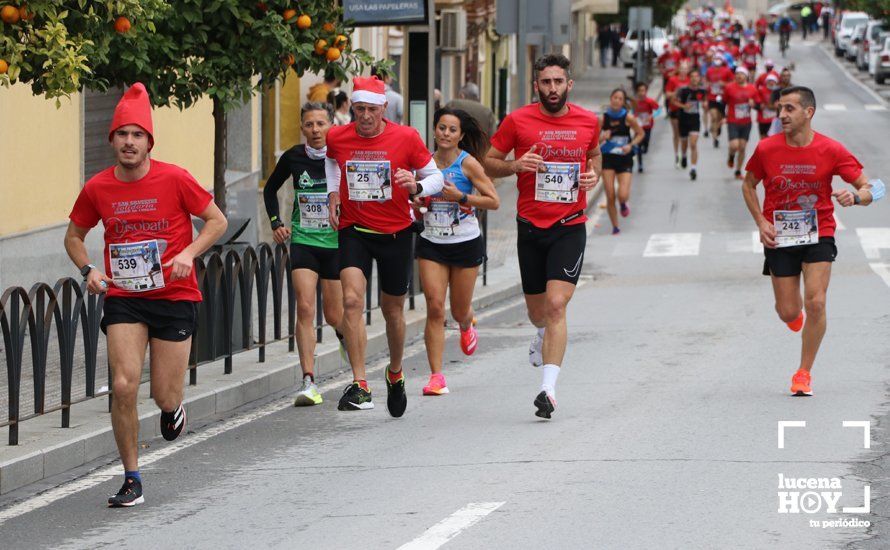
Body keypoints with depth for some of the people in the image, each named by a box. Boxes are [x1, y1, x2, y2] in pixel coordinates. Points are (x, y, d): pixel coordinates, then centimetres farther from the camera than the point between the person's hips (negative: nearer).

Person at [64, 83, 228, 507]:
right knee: (123, 386, -13)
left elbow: (217, 221, 2)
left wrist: (189, 253, -15)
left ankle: (172, 406, 40)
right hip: (123, 299, 1)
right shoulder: (97, 188, -2)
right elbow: (74, 236, 14)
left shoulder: (174, 180, -9)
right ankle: (131, 480, -1)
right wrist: (88, 270, -5)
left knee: (164, 397, 0)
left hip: (174, 298, -1)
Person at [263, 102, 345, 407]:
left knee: (334, 315, 6)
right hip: (302, 241, 1)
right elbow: (270, 189, 18)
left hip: (336, 243, -1)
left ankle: (346, 335, 45)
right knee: (305, 308, -13)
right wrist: (276, 222, 7)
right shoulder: (293, 158, 0)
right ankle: (309, 382, -16)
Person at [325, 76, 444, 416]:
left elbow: (435, 177, 0)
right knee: (352, 299, -20)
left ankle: (395, 374, 40)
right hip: (354, 231, 0)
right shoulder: (337, 137, -4)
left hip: (396, 232, 0)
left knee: (392, 309, 12)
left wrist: (416, 186, -21)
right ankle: (359, 386, -22)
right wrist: (333, 192, 7)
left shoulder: (406, 138, -10)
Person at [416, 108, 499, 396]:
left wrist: (461, 197, -21)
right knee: (435, 307, -11)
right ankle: (436, 375, -9)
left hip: (466, 243, -2)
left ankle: (466, 326, 49)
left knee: (459, 311, 9)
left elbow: (493, 201, -10)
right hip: (431, 244, 2)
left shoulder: (468, 163, -10)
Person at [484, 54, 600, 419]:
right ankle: (544, 335, 52)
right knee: (537, 311, 13)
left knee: (556, 304, -17)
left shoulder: (588, 122, 2)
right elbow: (487, 163, 4)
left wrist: (593, 174, 0)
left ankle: (548, 388, -20)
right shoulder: (518, 121, -3)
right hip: (531, 227, 1)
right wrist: (516, 165, -16)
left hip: (570, 227, -1)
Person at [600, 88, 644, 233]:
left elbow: (640, 134, 5)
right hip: (608, 158, 1)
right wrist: (602, 138, -20)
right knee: (610, 196, -3)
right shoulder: (603, 118, -5)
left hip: (625, 159, -1)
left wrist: (631, 145, -10)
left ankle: (623, 205, 25)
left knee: (623, 195, -15)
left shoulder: (628, 118, -7)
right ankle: (615, 227, 15)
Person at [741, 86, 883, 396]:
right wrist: (761, 222, -4)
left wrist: (854, 197, -30)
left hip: (819, 234, -1)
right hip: (779, 238, 1)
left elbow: (869, 189, -6)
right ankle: (794, 312, 43)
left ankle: (804, 373, 2)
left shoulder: (831, 151, -11)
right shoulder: (766, 149, -8)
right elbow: (749, 185, 10)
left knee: (815, 303, -16)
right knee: (789, 313, 1)